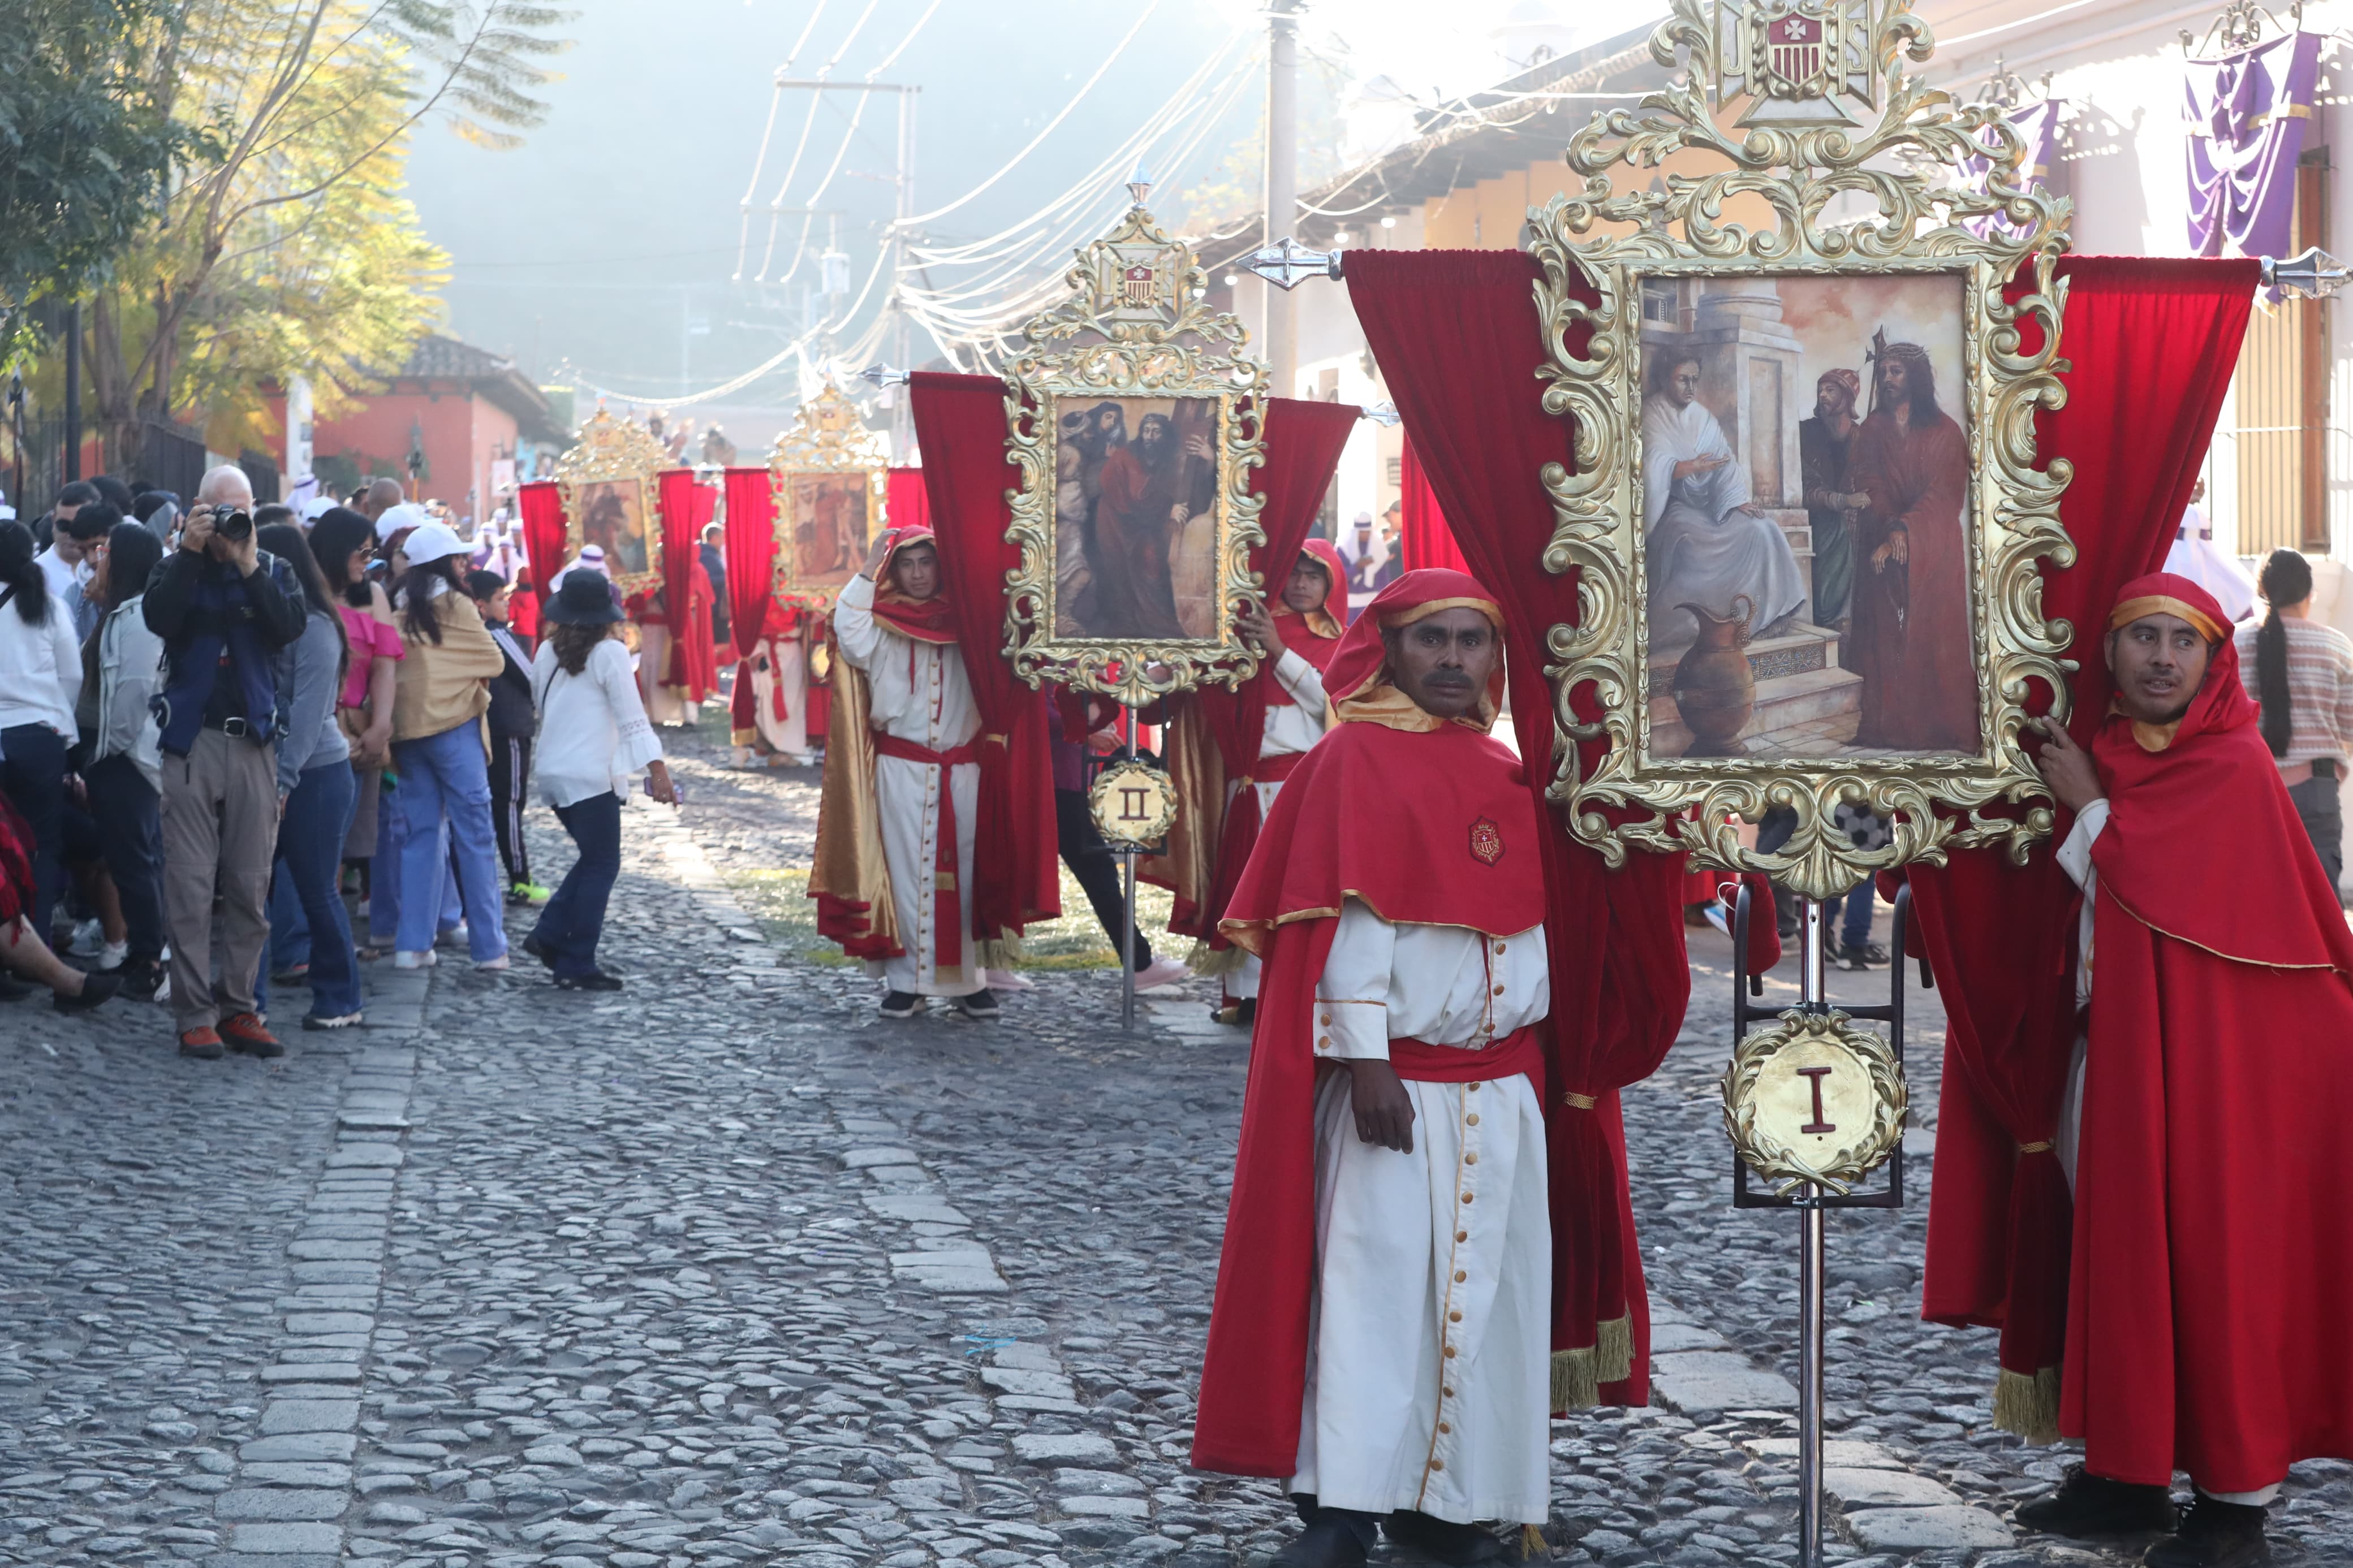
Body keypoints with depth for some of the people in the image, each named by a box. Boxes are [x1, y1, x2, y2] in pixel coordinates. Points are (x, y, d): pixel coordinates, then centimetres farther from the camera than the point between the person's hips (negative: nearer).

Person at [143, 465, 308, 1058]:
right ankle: (194, 1015, -1)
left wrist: (248, 566, -13)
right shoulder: (178, 567, 7)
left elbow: (291, 626, -9)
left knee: (250, 886, 3)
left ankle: (239, 1007, 11)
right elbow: (157, 618, -14)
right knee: (190, 885, -4)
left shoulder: (273, 570, 10)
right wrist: (191, 552, -15)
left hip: (253, 741, 2)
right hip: (192, 741, -2)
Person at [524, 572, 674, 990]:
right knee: (601, 866, 1)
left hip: (553, 774, 7)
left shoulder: (547, 652, 6)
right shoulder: (610, 654, -10)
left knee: (594, 860, 19)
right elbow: (632, 717, -14)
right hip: (593, 774, -7)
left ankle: (549, 935, 8)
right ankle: (577, 966, -2)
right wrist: (657, 769, -16)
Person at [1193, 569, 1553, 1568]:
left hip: (1502, 1082, 6)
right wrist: (1364, 1057, -19)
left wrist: (1548, 1055, 12)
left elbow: (1527, 918, 15)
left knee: (1483, 1292, 7)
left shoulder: (1506, 773, 12)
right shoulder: (1356, 759, -7)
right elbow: (1348, 915, -13)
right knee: (1372, 1283, -7)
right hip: (1397, 1077, -6)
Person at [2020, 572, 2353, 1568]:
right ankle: (2132, 1474, 15)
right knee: (2131, 1252, 8)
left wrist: (2087, 804, -6)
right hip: (2126, 1053, 7)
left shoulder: (2235, 769, -12)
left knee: (2217, 1254, -4)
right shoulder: (2110, 757, 11)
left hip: (2219, 1062, -7)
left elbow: (2144, 885, -19)